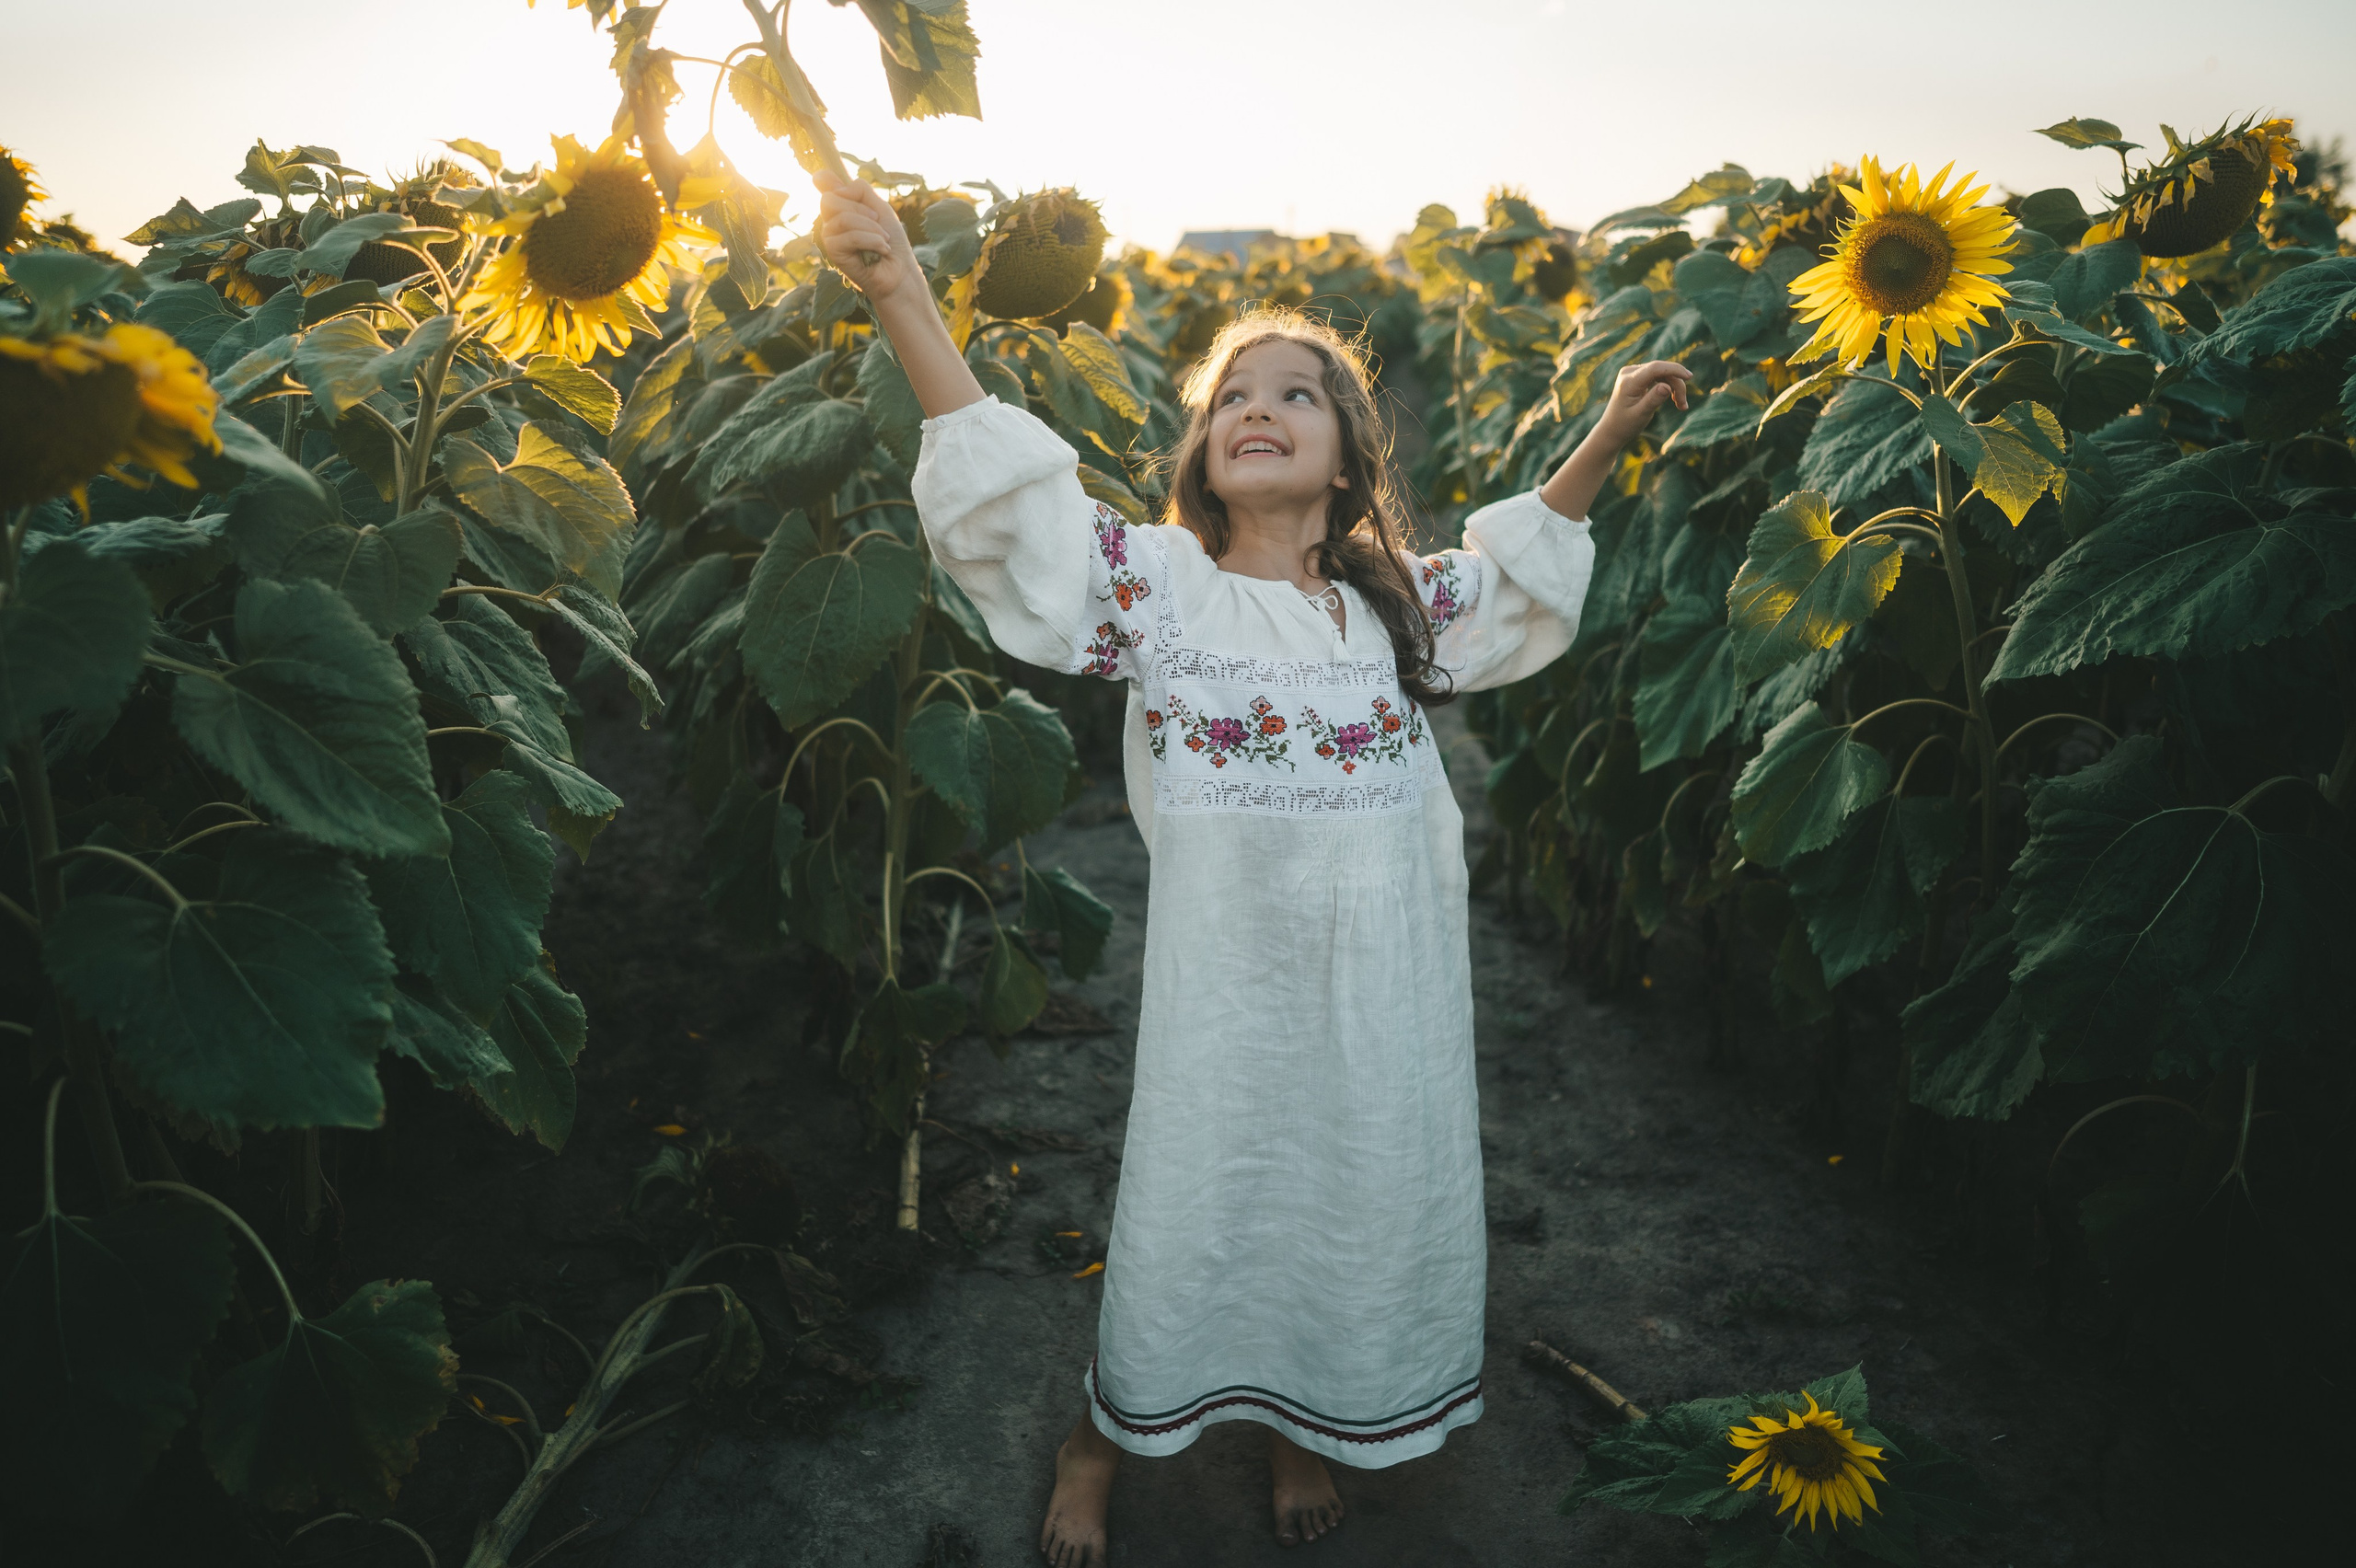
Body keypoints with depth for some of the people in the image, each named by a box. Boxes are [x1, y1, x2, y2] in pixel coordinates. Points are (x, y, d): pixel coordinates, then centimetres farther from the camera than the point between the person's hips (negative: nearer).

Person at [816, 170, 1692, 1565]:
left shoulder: (1395, 605, 9)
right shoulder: (1157, 583, -4)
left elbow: (1522, 561, 25)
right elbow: (1007, 494, -16)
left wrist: (1612, 434, 18)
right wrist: (902, 291, -25)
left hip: (1387, 993, 4)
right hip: (1226, 990, -3)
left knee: (1362, 1210, 17)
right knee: (1189, 1206, 10)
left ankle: (1305, 1426, 46)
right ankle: (1106, 1440, 39)